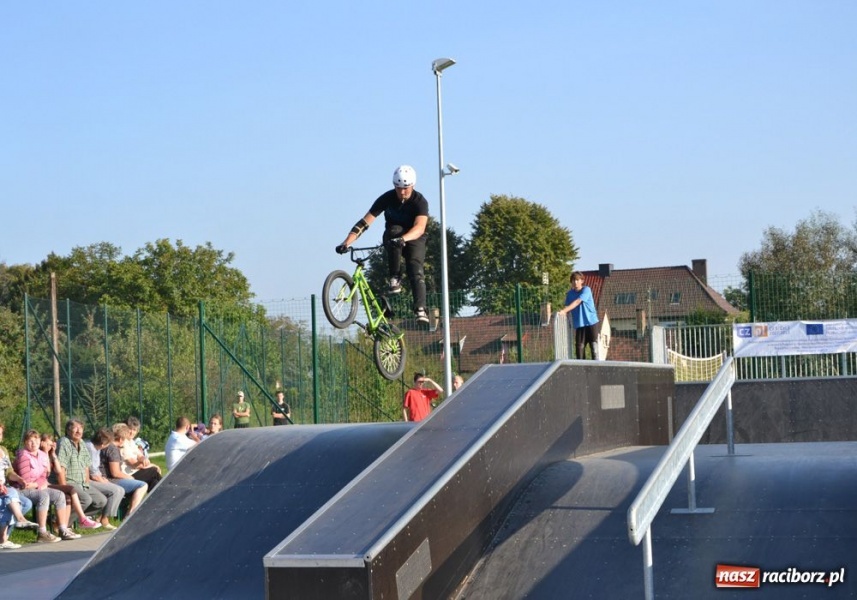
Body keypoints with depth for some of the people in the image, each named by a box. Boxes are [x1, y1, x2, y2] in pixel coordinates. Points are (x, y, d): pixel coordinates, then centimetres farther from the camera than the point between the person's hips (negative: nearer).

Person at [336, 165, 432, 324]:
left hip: (414, 239, -1)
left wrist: (403, 239, -62)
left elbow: (420, 227, -42)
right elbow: (365, 222, -23)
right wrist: (346, 243, -35)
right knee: (394, 230, -35)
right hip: (392, 237, 1)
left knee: (416, 271, -27)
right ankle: (395, 279, -29)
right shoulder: (387, 198, -19)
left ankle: (420, 310, -31)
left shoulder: (420, 201, -24)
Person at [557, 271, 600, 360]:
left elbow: (577, 302, -23)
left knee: (593, 345, -4)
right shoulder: (570, 293, 7)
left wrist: (564, 311, -32)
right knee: (580, 346, -3)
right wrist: (562, 311, -16)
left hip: (591, 322, -3)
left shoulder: (586, 290, -10)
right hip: (579, 324, 4)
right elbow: (567, 306, 6)